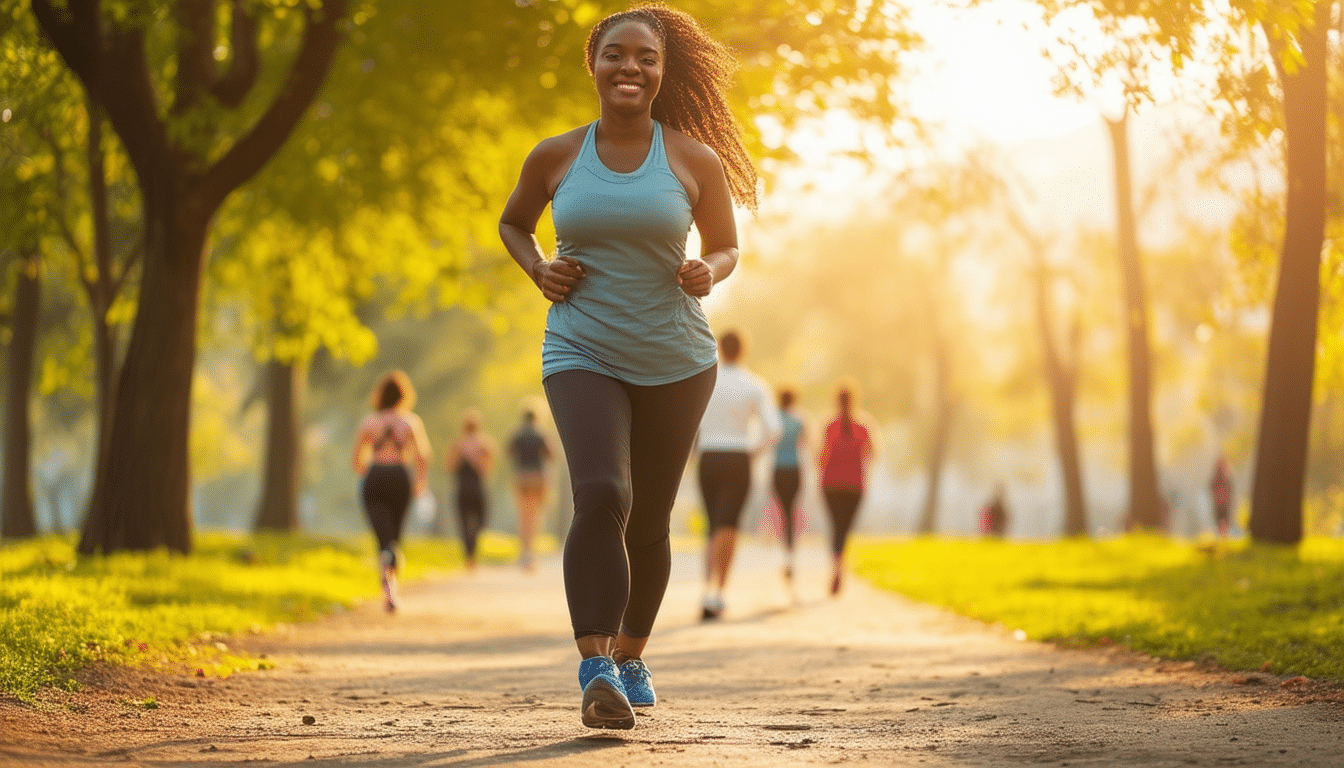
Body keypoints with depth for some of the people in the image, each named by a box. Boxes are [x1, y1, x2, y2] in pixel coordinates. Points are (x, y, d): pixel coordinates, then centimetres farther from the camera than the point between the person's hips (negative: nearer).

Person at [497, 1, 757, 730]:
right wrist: (539, 270, -2)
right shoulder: (555, 157, 0)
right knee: (599, 496, -25)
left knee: (649, 521, 12)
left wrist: (706, 275, -14)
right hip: (583, 355, -1)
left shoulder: (696, 159, -1)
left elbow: (726, 249, 10)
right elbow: (512, 222, 18)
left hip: (674, 364, 2)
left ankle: (632, 654, 36)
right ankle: (595, 671, -30)